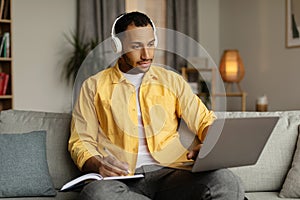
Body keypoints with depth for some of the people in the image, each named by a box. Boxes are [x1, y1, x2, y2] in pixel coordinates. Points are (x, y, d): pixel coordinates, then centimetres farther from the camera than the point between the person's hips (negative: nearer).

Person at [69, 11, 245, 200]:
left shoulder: (171, 81, 19)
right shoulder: (94, 87, 13)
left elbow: (205, 121, 15)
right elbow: (81, 141, 10)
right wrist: (97, 165, -13)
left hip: (169, 172, 0)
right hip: (123, 179, 1)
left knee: (226, 182, -32)